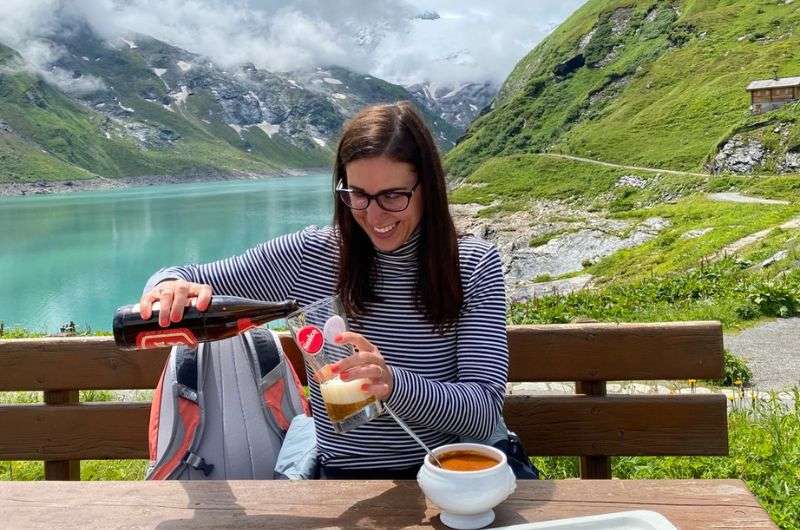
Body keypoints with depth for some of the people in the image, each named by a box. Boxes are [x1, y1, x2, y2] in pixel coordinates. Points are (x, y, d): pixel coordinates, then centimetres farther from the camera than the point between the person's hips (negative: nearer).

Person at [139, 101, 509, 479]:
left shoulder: (475, 266, -6)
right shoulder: (311, 255, -4)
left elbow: (485, 410, -13)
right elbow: (195, 281, 3)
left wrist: (394, 383, -31)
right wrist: (174, 287, -21)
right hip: (343, 477, 3)